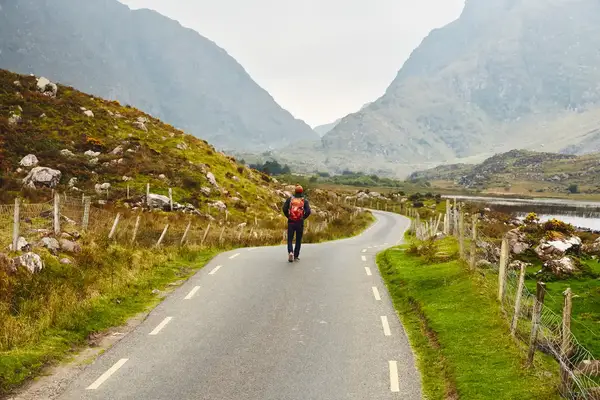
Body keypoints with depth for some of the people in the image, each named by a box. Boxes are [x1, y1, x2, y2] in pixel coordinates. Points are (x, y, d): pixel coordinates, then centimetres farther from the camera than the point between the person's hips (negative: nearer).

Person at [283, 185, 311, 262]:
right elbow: (308, 211, -10)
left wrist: (288, 216, 6)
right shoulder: (305, 201, 2)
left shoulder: (290, 199, 3)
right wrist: (303, 217, 5)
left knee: (290, 239, 8)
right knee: (298, 240, 14)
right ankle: (296, 256, 16)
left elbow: (284, 209, -8)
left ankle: (290, 252, -17)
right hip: (300, 223, 0)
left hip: (291, 222, 0)